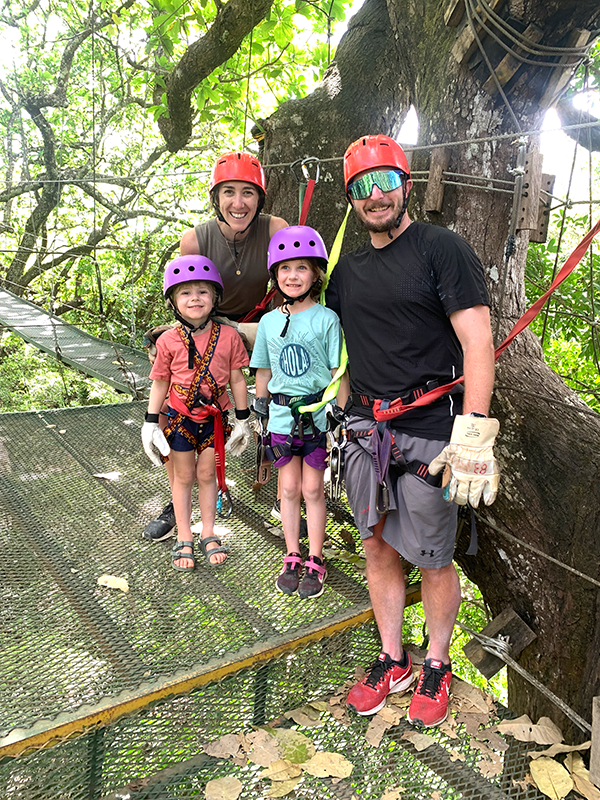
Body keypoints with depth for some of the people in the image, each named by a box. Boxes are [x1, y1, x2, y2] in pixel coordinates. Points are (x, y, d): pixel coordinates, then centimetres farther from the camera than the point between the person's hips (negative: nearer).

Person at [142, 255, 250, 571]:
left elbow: (237, 378, -1)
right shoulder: (169, 340, -10)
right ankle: (184, 539, 25)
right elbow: (159, 382, -1)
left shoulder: (228, 336, -9)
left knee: (207, 474, 12)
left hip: (214, 418, 1)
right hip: (181, 417, 0)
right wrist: (151, 422, 0)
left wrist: (243, 418, 3)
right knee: (183, 476, 11)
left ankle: (208, 534, 29)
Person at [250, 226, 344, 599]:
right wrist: (259, 412, 14)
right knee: (289, 488, 11)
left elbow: (338, 372, -5)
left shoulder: (327, 318, -6)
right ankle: (292, 558, 24)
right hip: (282, 416, 3)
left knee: (313, 488, 5)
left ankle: (315, 562, 19)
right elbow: (263, 372, 13)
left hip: (318, 415, -3)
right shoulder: (268, 321, 5)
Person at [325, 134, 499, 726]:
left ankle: (437, 665, 29)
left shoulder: (441, 249, -6)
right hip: (366, 430, 6)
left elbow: (477, 341, -14)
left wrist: (473, 434, -22)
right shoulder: (349, 269, 13)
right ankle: (392, 660, 31)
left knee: (433, 560, 5)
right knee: (378, 546, 12)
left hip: (428, 432, -5)